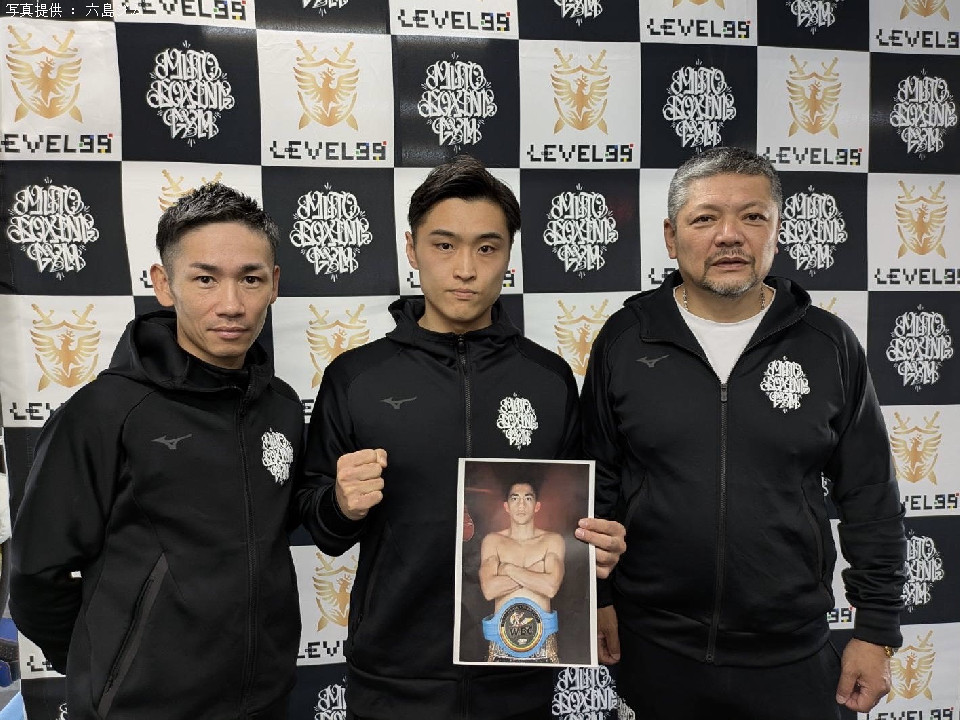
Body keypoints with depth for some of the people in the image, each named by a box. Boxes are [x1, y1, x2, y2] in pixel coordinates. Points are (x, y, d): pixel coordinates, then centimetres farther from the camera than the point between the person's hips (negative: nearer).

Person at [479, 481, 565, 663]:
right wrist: (536, 574, -9)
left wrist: (509, 569, -9)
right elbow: (489, 590, -10)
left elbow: (551, 587, -13)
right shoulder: (492, 540, 4)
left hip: (542, 635, 0)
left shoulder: (553, 540, 3)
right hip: (502, 634, 1)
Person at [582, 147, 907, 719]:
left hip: (792, 651, 1)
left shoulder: (829, 345, -3)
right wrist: (597, 597, 2)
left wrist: (877, 631, 2)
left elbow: (871, 501, 2)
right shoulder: (625, 339, -4)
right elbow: (595, 482, 2)